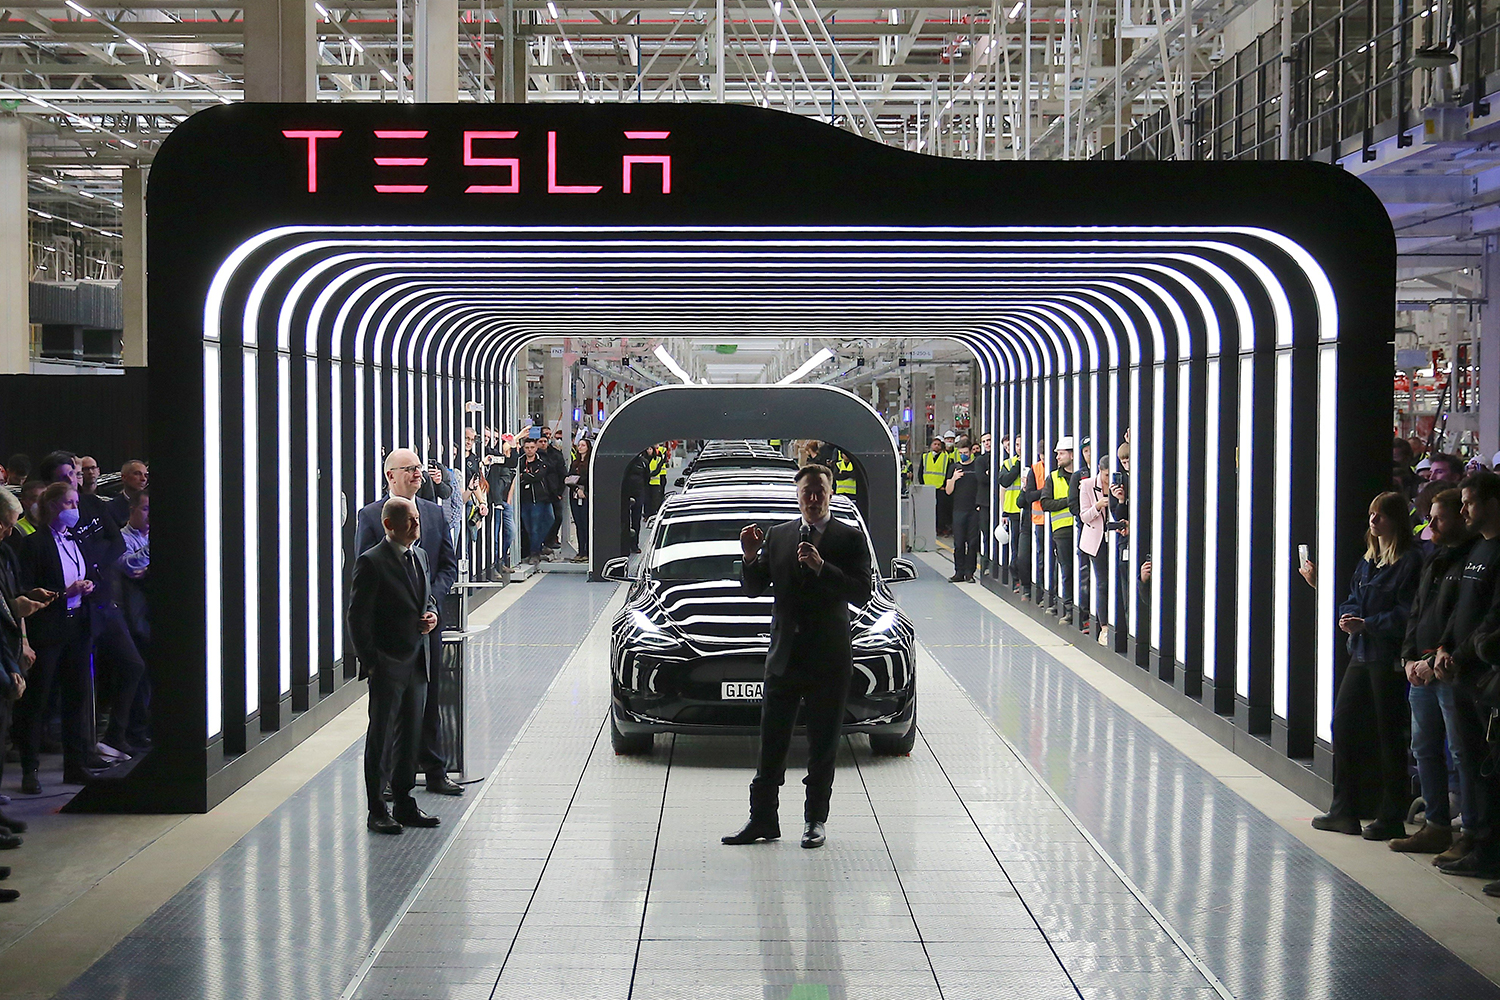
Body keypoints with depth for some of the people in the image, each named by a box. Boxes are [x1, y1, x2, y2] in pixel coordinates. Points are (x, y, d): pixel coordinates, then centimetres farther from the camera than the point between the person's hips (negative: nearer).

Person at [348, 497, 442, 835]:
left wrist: (432, 616, 2)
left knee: (410, 734, 12)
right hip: (387, 665, -7)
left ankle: (404, 804, 22)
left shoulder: (420, 555, 12)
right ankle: (377, 810, 9)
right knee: (381, 737, 1)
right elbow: (358, 617, -11)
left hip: (417, 663, 7)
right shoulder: (372, 562, -11)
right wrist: (370, 663, -14)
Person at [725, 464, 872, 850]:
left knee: (823, 747, 6)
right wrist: (750, 558, -11)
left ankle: (815, 820, 16)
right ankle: (763, 819, 11)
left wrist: (821, 567, -22)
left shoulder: (849, 539, -1)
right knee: (771, 745, 5)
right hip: (784, 657, 3)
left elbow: (862, 594, -11)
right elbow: (753, 588, 8)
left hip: (829, 659, -2)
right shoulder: (776, 537, 8)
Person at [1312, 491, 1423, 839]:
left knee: (1388, 735, -1)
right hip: (1361, 654, 8)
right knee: (1343, 724, 9)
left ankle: (1391, 818, 9)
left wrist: (1367, 624, -18)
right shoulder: (1368, 560, 14)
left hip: (1389, 660, -8)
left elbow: (1406, 615, -16)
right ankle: (1344, 811, 20)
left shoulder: (1410, 562, -11)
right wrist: (1350, 618, -2)